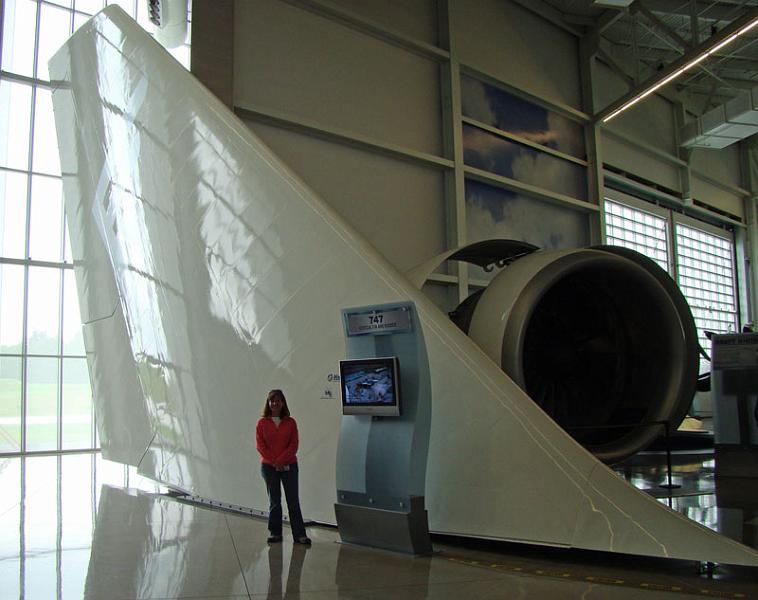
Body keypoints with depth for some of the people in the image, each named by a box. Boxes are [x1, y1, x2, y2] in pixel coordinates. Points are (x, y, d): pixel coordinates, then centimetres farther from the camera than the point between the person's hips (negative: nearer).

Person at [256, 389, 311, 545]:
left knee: (293, 501, 1)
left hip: (289, 466, 0)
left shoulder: (290, 422, 1)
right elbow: (260, 445, -4)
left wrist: (281, 460, -13)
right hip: (269, 466, 0)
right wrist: (273, 461, -11)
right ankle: (275, 533, 18)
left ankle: (299, 534, 4)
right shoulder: (262, 423, 0)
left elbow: (294, 445, -3)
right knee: (274, 501, 8)